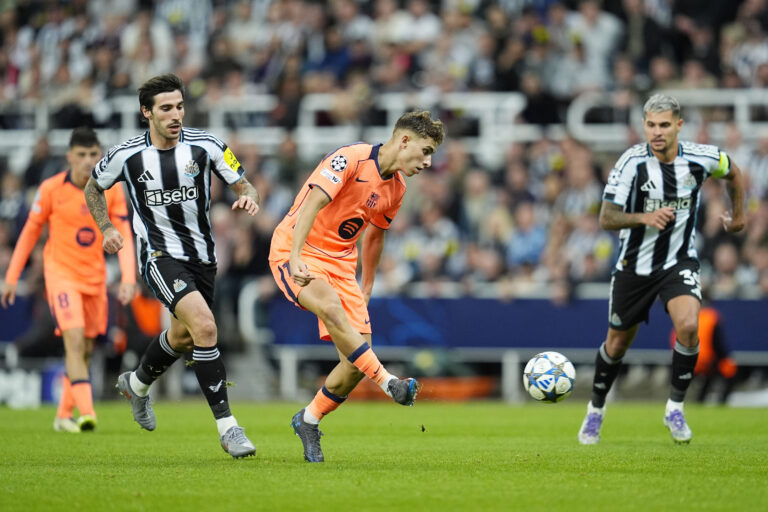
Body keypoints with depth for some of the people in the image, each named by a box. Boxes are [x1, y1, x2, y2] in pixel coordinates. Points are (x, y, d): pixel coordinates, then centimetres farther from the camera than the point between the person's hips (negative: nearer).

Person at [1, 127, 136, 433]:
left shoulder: (112, 190, -3)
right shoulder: (51, 189, -9)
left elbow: (123, 235, -3)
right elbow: (30, 232, 1)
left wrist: (128, 278, -16)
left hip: (95, 277, 4)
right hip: (61, 272, -4)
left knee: (86, 349, 9)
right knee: (75, 340, -20)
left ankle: (64, 416, 23)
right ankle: (86, 413, -29)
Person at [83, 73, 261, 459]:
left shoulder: (205, 146, -7)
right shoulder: (127, 155, -9)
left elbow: (242, 186, -1)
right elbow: (93, 186, 11)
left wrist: (248, 197, -23)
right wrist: (106, 229, 0)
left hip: (202, 253, 4)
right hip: (159, 254, -4)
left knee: (184, 335, 21)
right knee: (204, 326, -24)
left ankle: (137, 384, 53)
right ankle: (227, 427, -21)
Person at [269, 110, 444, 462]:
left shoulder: (396, 188, 8)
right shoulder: (350, 159, -17)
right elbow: (312, 204, -26)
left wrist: (367, 286, 26)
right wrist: (296, 258, -37)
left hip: (340, 262, 7)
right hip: (295, 251, -7)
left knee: (357, 360, -7)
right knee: (331, 306, -38)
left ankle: (309, 421, 14)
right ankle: (389, 384, -36)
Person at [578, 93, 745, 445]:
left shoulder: (701, 158, -12)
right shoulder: (633, 162, -18)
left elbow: (733, 174, 12)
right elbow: (606, 218, -19)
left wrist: (738, 215, 21)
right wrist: (644, 217, -35)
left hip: (680, 261, 0)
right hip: (635, 265, 0)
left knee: (688, 325, -25)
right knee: (618, 342, 10)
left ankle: (675, 408, -8)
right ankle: (596, 410, 36)